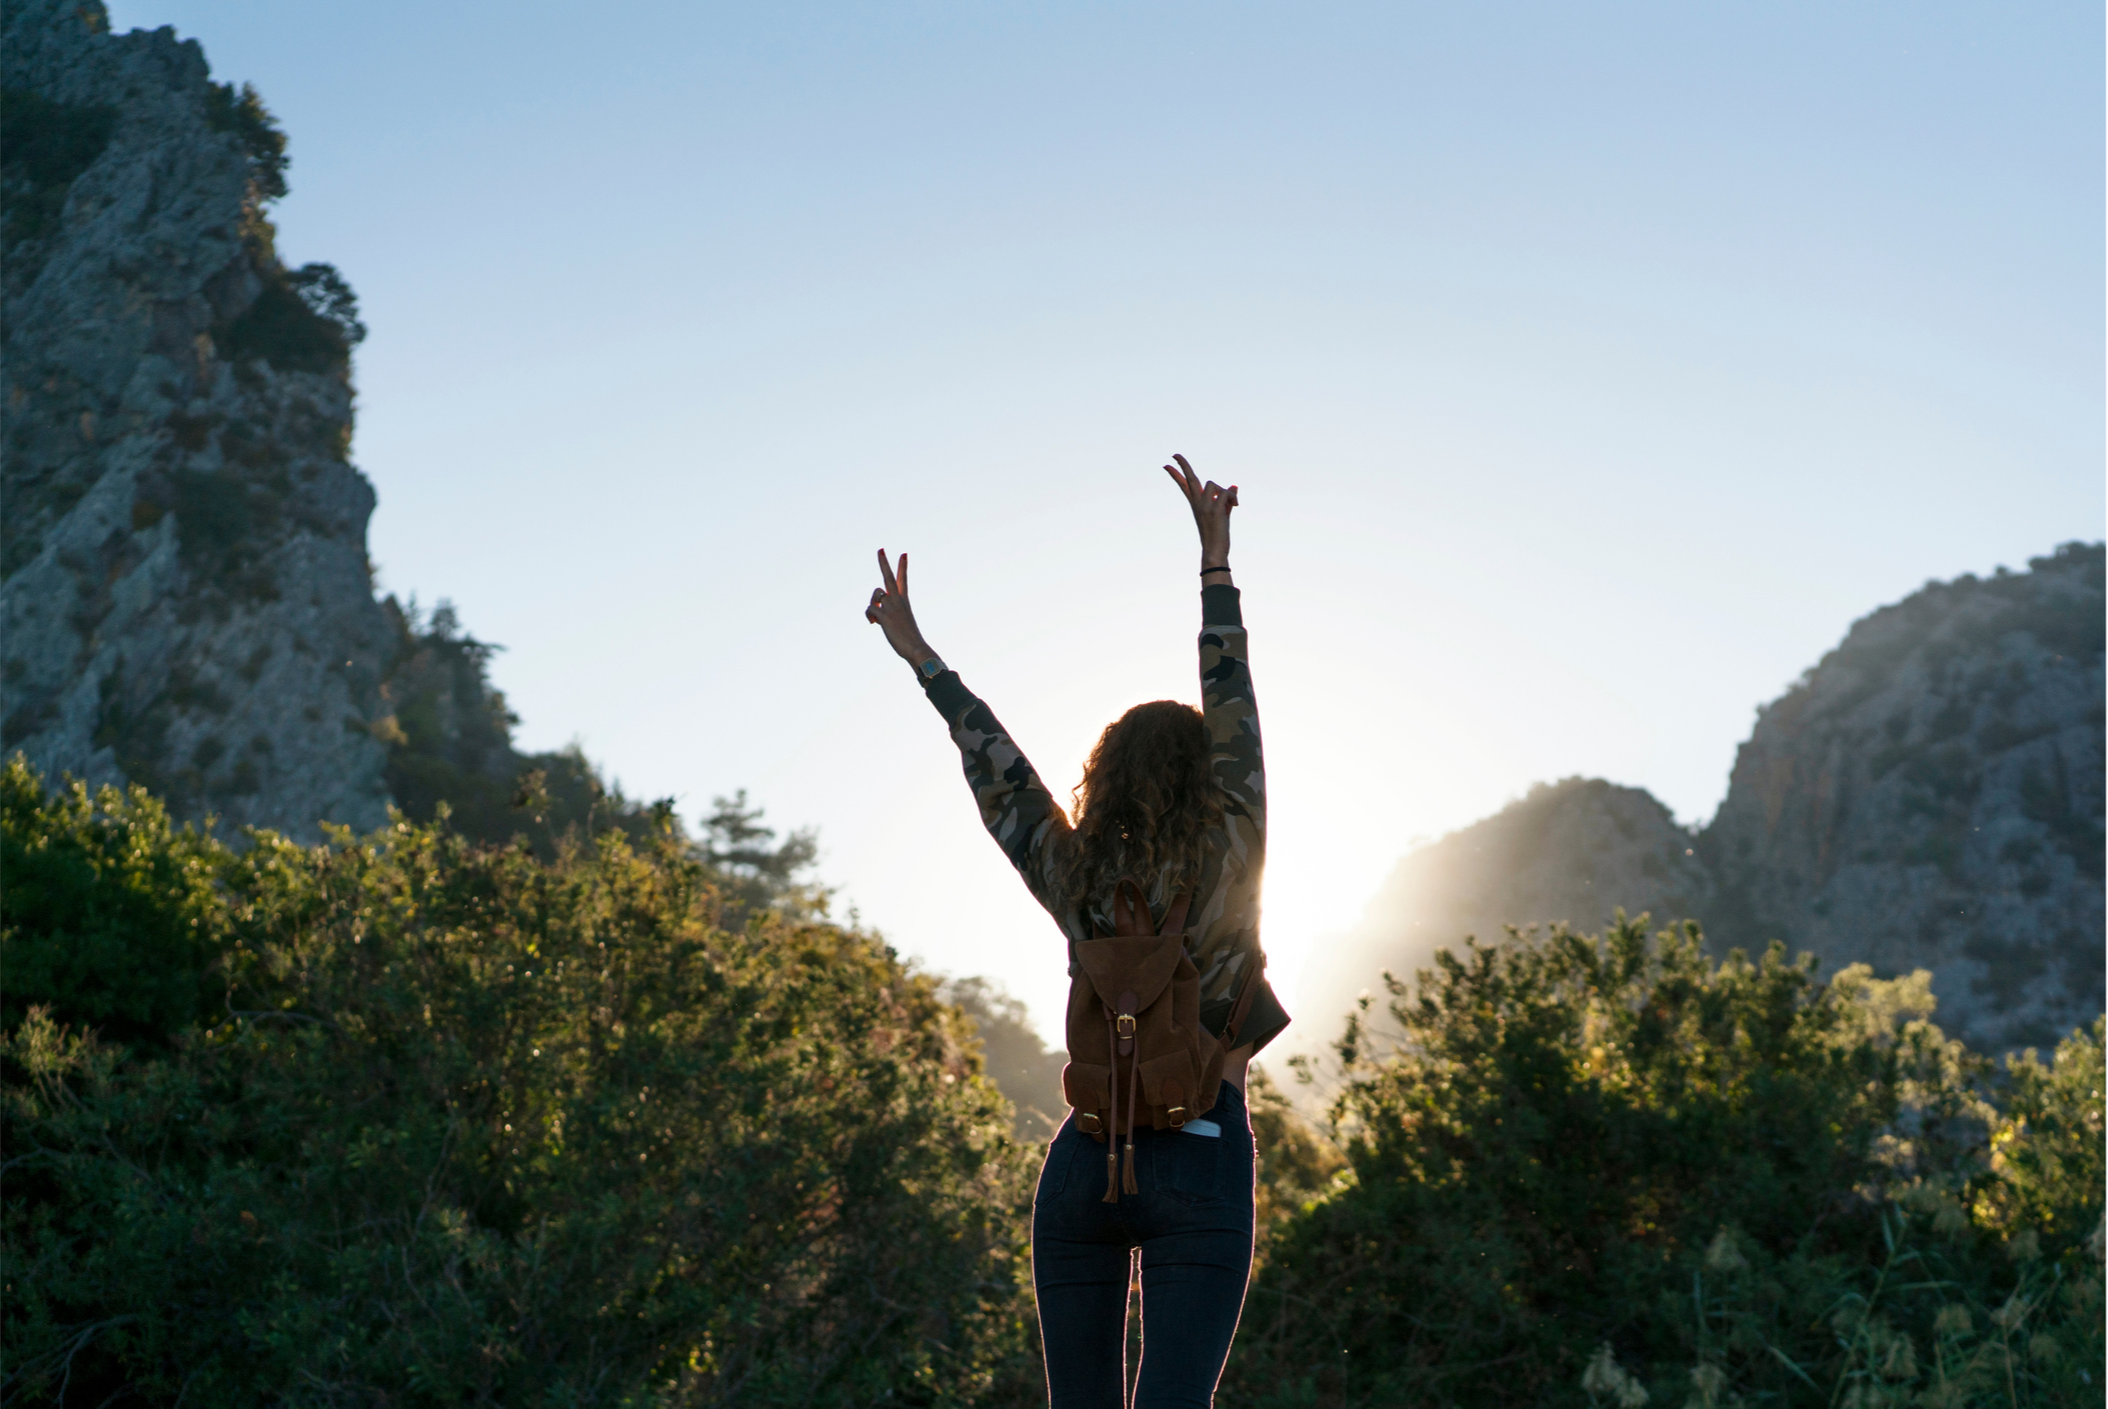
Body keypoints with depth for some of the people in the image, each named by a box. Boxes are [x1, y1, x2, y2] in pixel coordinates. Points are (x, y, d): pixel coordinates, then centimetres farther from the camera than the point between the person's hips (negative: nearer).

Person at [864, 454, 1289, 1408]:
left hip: (1083, 1164, 4)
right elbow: (1234, 710, -3)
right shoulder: (1230, 868, -8)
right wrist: (1215, 559, 3)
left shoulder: (1075, 884, 0)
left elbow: (997, 770, 9)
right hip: (1199, 1166, -3)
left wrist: (921, 657, 19)